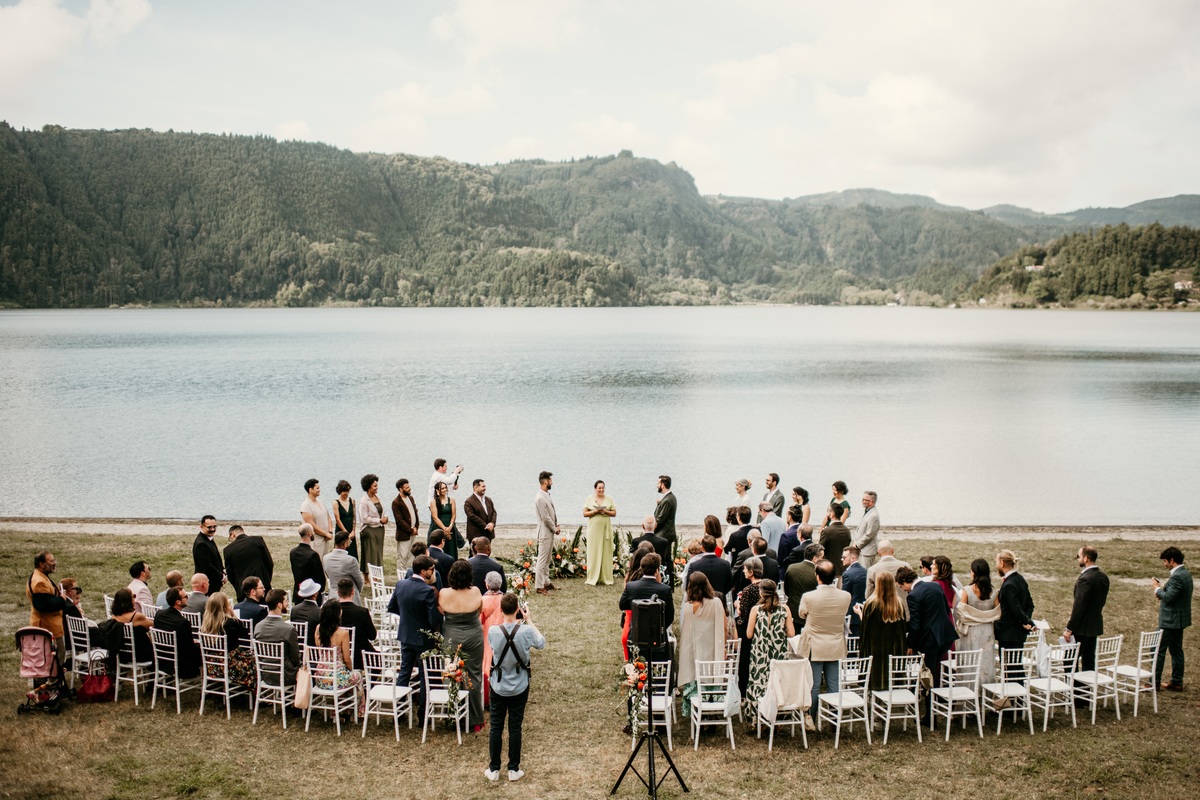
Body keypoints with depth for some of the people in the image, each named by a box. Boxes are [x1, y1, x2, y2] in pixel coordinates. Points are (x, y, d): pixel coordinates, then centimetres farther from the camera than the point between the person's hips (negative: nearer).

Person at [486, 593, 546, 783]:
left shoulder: (493, 631, -17)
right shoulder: (526, 631, -19)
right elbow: (541, 643, 2)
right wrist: (529, 621, 9)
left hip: (498, 687, 0)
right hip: (519, 688, 0)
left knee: (496, 727, 12)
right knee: (515, 728, 11)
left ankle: (494, 769, 20)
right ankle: (513, 769, 19)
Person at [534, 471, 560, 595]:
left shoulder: (547, 495, 12)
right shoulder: (540, 498, -20)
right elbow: (545, 518, -20)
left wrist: (556, 526, 5)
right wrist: (555, 529, -9)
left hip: (550, 532, 10)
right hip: (545, 533, -10)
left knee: (547, 559, 17)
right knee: (542, 559, -7)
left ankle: (546, 582, 26)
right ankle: (539, 586, -5)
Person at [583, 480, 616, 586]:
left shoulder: (609, 498, 7)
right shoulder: (590, 498, 6)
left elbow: (614, 513, 6)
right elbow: (585, 514, 3)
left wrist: (605, 511, -11)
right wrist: (594, 511, -13)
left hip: (606, 528, 1)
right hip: (594, 528, -1)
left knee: (606, 552, 0)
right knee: (593, 552, -3)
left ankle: (605, 578, 5)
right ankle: (593, 578, 1)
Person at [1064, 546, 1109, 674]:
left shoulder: (1085, 579, -21)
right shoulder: (1103, 577, 7)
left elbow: (1079, 606, -21)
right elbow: (1102, 601, 14)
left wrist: (1069, 629, -17)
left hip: (1082, 628, -9)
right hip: (1096, 624, 9)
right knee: (1089, 661, 15)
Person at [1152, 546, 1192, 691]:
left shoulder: (1177, 576, -22)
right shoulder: (1186, 573, 10)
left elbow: (1169, 597, -26)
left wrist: (1157, 588, -11)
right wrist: (1162, 591, 8)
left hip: (1171, 620, -10)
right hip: (1180, 619, 10)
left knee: (1158, 650, -4)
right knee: (1176, 650, 15)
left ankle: (1155, 682, 1)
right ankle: (1177, 682, 21)